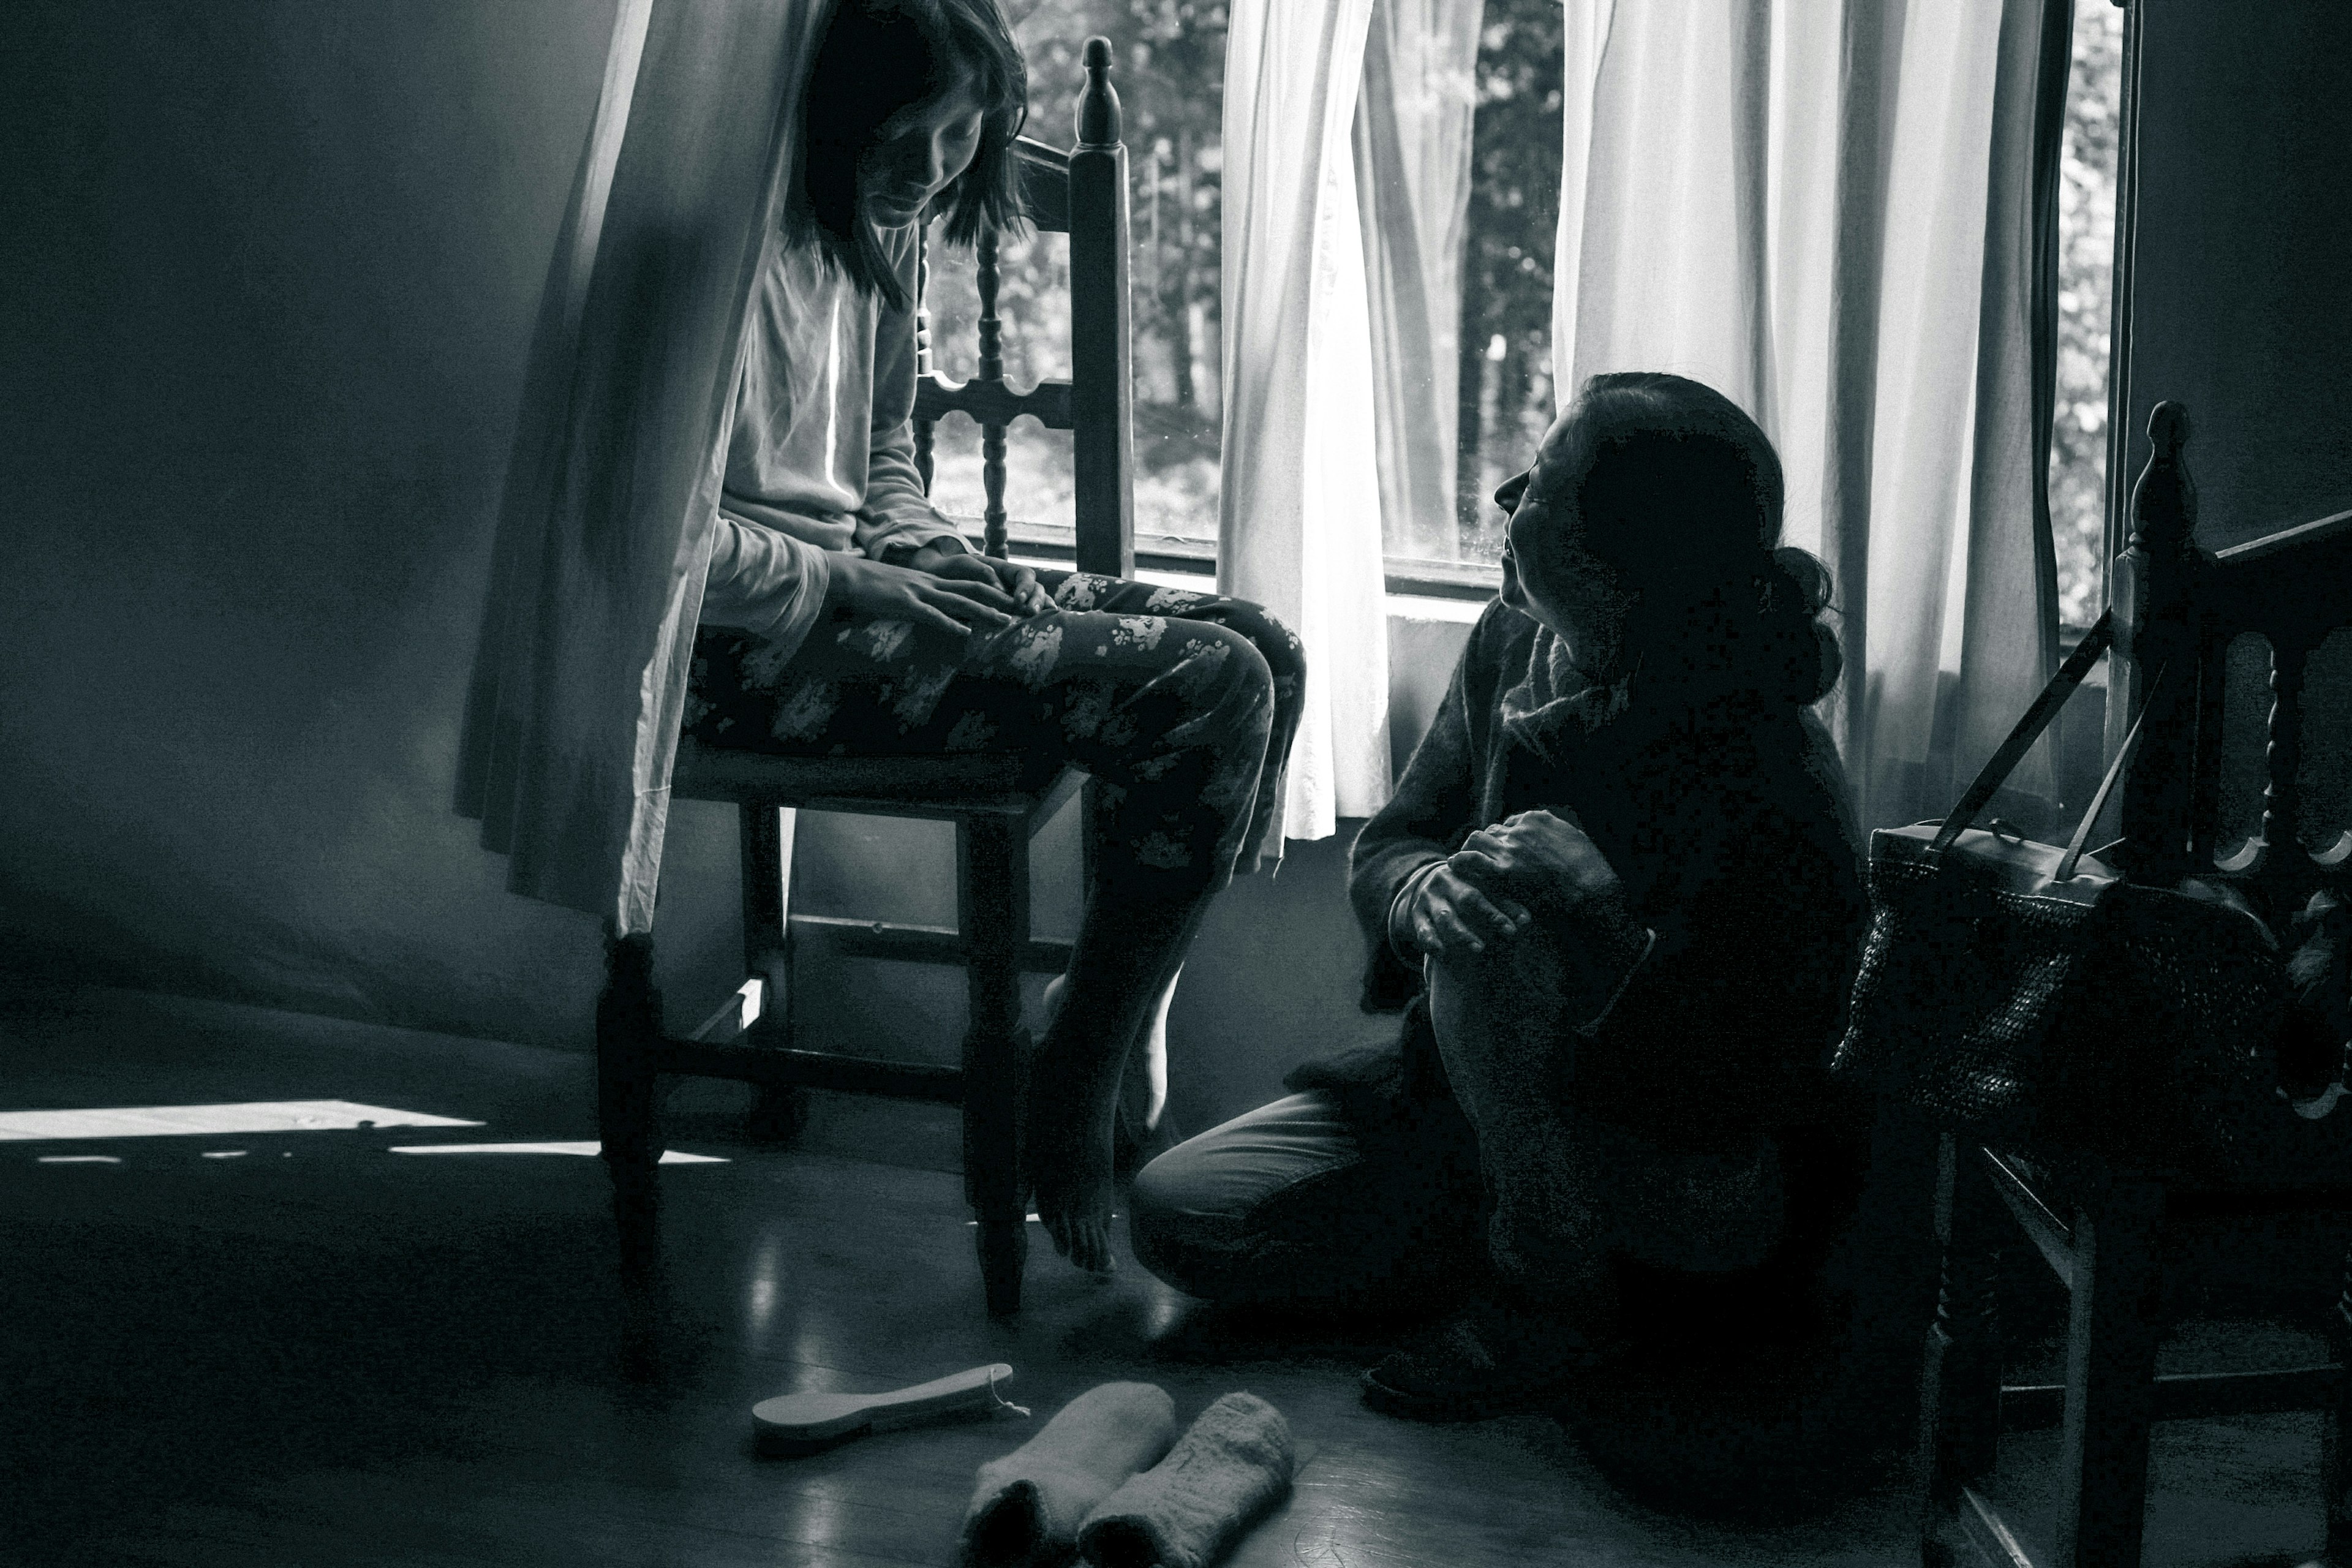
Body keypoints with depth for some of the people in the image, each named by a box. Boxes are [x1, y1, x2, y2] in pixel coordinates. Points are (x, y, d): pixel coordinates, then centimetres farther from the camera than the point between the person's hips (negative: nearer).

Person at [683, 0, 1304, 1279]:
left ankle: (1114, 1005, 6)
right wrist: (860, 590, -17)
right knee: (1208, 693, -21)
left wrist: (949, 574, 5)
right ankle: (1072, 1092, -9)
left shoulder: (881, 235, 13)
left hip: (860, 581, 10)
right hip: (752, 648, -10)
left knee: (1259, 649, -2)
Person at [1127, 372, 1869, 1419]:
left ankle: (1554, 1294, -15)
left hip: (1709, 1182, -6)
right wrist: (1422, 894, -28)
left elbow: (1764, 1076, -24)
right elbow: (1387, 845, -3)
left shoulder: (1776, 778, -27)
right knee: (1176, 1213, -6)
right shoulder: (1510, 648, -8)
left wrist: (1618, 935, -39)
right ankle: (1513, 1241, 4)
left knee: (1498, 949, -36)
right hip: (1485, 1106, 6)